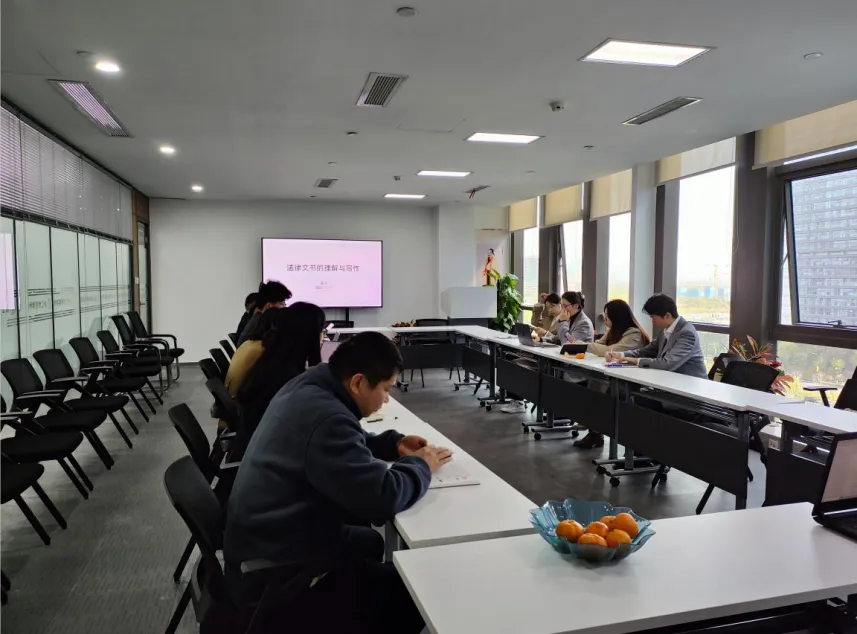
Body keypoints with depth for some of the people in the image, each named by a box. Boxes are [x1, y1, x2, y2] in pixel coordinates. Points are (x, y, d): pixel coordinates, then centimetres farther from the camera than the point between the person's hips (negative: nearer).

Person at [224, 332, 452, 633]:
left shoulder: (307, 388, 1)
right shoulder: (326, 417, -30)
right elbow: (381, 499, -30)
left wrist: (393, 443, 7)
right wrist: (420, 465, -11)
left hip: (263, 545, 10)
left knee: (371, 543, 27)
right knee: (416, 596, 0)